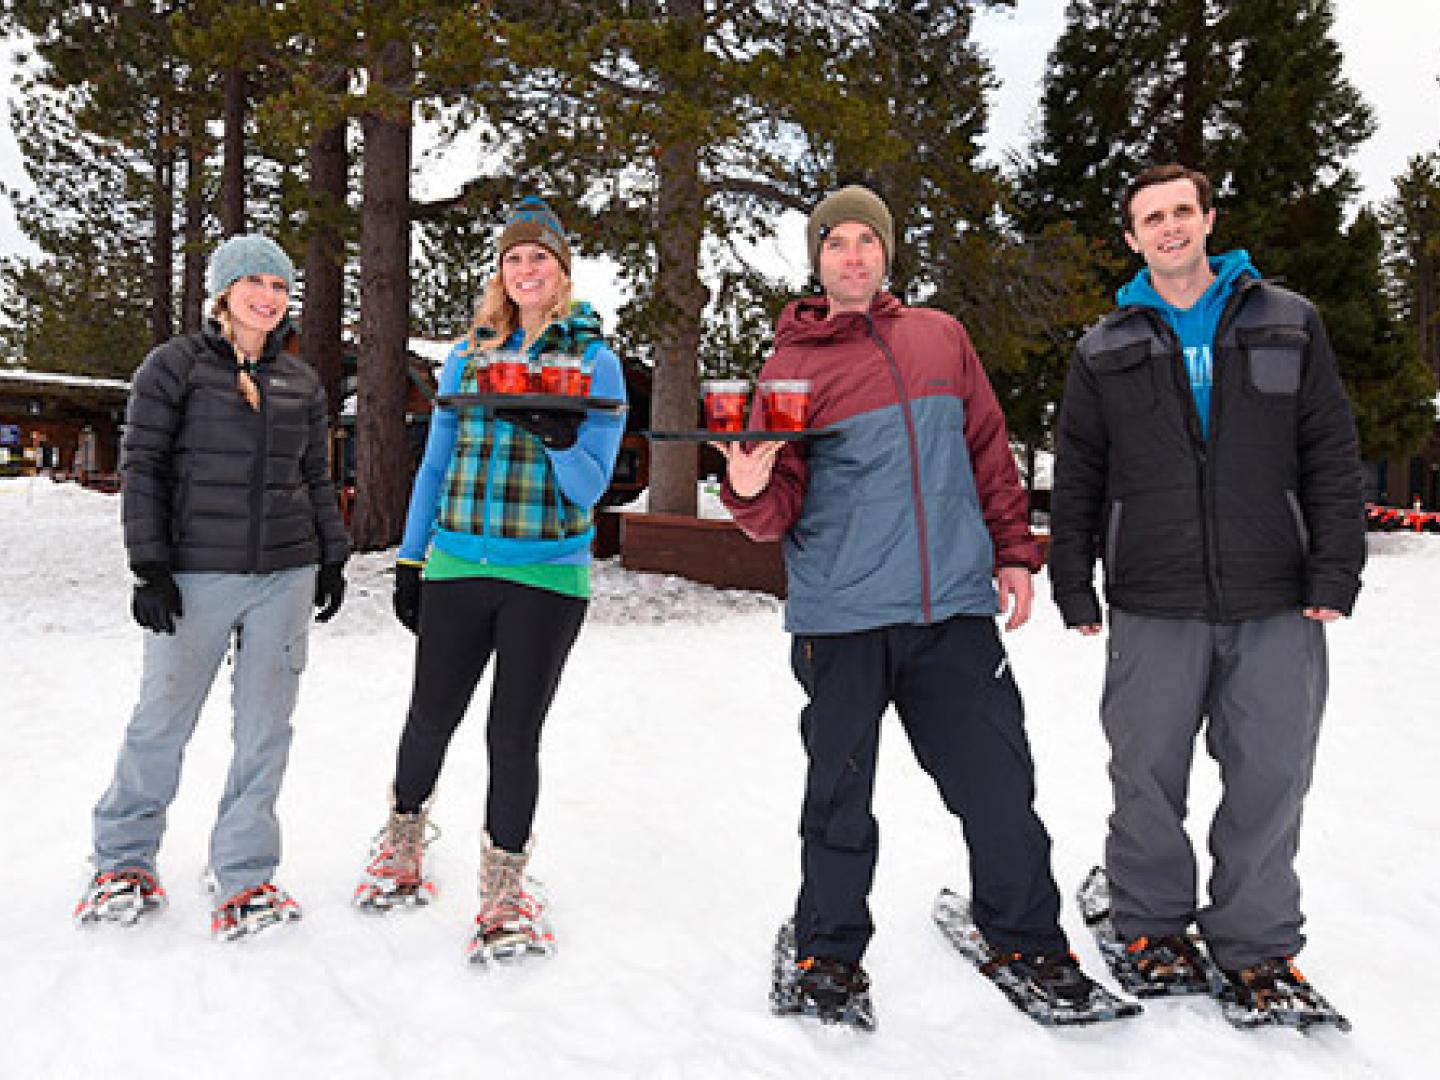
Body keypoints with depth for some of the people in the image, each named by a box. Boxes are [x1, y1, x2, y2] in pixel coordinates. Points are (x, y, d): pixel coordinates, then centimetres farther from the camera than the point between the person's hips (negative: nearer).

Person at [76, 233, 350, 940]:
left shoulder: (302, 382, 12)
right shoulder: (175, 366, 0)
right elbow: (142, 470, -3)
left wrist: (332, 557, 14)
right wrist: (150, 566, -9)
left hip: (286, 575, 3)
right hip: (196, 575, -3)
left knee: (265, 728, 5)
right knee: (162, 721, 7)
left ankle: (243, 876, 17)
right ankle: (123, 861, 29)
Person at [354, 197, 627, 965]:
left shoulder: (594, 361, 1)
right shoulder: (467, 354, 9)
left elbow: (590, 487, -4)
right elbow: (436, 464, 13)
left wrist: (558, 437, -24)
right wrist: (408, 563, 10)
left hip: (548, 576, -2)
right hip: (457, 565, 3)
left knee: (515, 734, 3)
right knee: (432, 715, 11)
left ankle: (504, 889, 21)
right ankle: (404, 840, 39)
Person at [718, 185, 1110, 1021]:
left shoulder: (941, 337, 13)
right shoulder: (793, 363, 4)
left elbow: (991, 454, 17)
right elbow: (779, 511, 0)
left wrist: (1013, 552, 11)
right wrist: (749, 488, -22)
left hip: (955, 608, 2)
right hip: (841, 616, -2)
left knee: (999, 782, 7)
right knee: (840, 793, 9)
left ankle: (1026, 935, 29)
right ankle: (831, 946, 29)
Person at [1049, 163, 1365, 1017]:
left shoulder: (1289, 324, 10)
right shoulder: (1107, 352, 10)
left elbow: (1333, 455, 6)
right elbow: (1077, 480, 10)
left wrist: (1335, 570, -2)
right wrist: (1075, 587, 4)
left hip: (1276, 604, 0)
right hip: (1154, 608, 0)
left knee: (1271, 773, 4)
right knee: (1148, 771, 4)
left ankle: (1257, 940, 22)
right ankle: (1153, 923, 24)